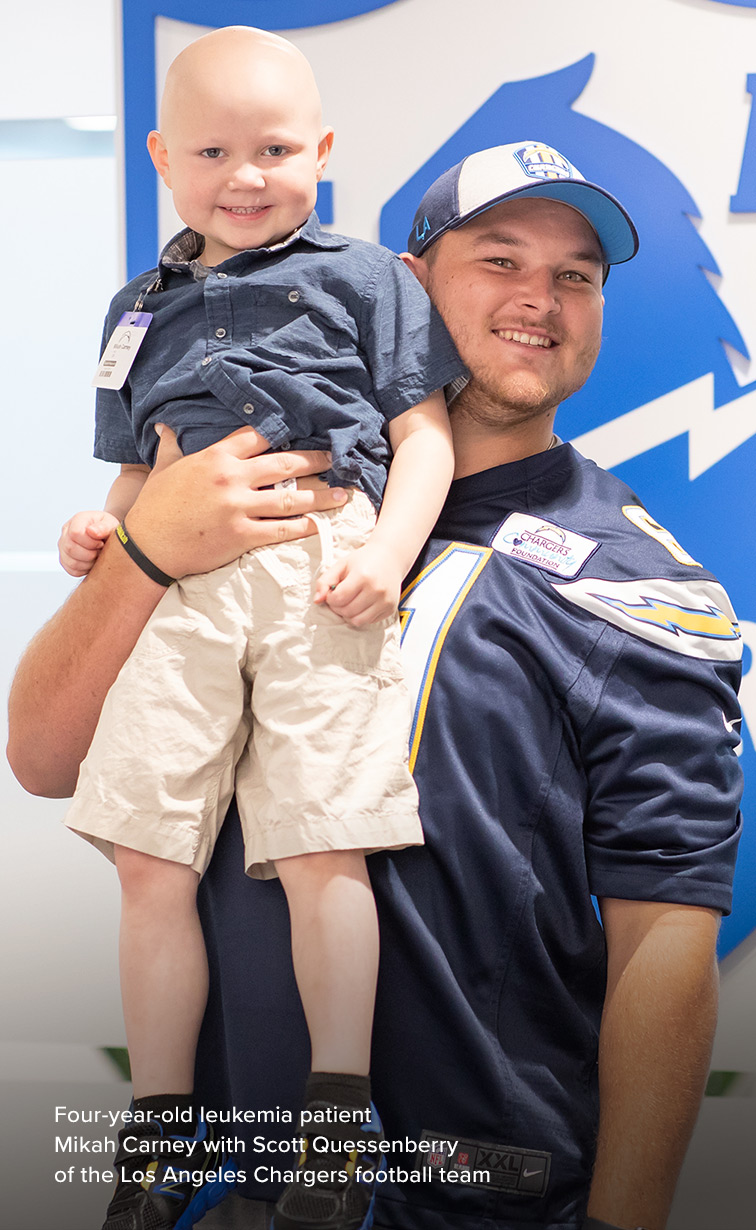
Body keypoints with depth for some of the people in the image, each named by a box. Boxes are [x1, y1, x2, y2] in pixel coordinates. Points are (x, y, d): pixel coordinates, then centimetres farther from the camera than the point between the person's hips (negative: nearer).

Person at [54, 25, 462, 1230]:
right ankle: (163, 1129, 10)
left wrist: (388, 553, -10)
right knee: (150, 859, -2)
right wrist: (104, 528, 6)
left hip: (317, 569, -4)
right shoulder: (141, 307, 25)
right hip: (175, 581, 4)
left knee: (322, 851, -11)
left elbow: (424, 433, 7)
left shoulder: (363, 277, 13)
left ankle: (342, 1118, 1)